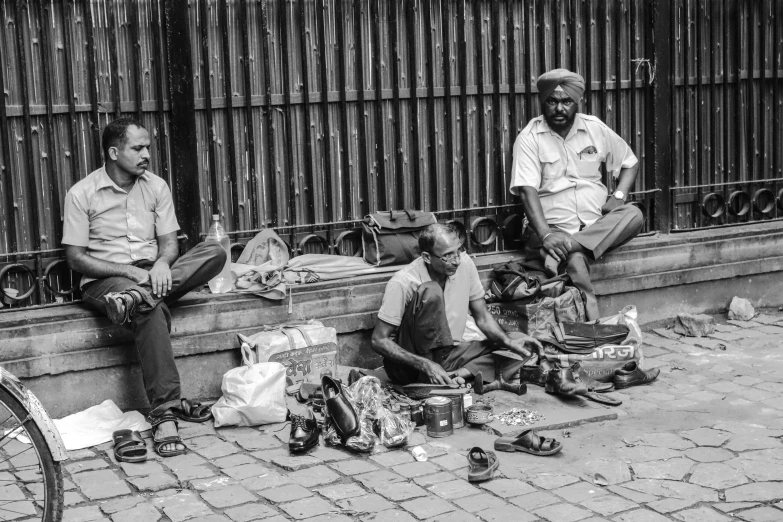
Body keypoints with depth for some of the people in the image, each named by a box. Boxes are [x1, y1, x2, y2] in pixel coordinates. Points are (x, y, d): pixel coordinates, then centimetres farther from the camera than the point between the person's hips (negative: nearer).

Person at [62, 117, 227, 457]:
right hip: (104, 281, -4)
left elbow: (169, 243, 8)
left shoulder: (156, 187, 9)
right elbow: (75, 257, -6)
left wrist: (162, 264, -18)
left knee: (215, 252, -21)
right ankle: (165, 416, -40)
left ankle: (137, 297, -36)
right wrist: (129, 271, -18)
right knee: (152, 309, -39)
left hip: (151, 273, 5)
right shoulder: (82, 194, -3)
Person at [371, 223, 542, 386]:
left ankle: (458, 375, -25)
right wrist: (426, 365, -29)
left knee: (518, 340, -7)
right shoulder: (402, 283, -20)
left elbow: (483, 318, 4)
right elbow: (379, 340, -18)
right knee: (431, 291, -28)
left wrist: (508, 342, -15)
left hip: (448, 354, 6)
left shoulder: (465, 264, -5)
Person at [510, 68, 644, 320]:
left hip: (598, 225, 5)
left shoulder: (594, 127, 10)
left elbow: (629, 162, 21)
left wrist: (619, 195, -1)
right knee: (577, 260, -36)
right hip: (554, 227, -4)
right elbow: (527, 190, -14)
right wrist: (546, 234, -30)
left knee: (633, 215, -27)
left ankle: (563, 251, -35)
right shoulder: (529, 138, -3)